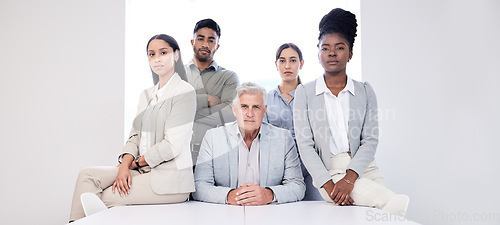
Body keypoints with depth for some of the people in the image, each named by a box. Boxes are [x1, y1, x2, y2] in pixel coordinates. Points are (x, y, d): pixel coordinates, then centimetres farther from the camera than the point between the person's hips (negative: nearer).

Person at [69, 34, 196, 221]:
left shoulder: (184, 92, -10)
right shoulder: (146, 95, 17)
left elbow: (172, 146, -15)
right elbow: (135, 135, 11)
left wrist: (136, 163, -5)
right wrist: (125, 165, -7)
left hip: (169, 178, -7)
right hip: (145, 171, 8)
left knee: (107, 197, -14)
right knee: (88, 175, -6)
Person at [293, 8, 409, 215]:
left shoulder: (365, 91, 10)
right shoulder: (304, 92, 4)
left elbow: (370, 140, 1)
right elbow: (305, 145, -2)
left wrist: (349, 178, -15)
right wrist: (329, 186, -15)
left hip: (363, 169, 3)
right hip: (327, 172, -2)